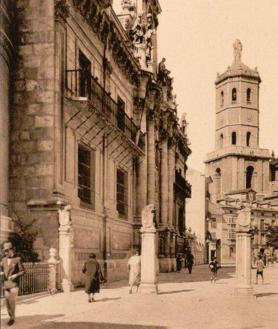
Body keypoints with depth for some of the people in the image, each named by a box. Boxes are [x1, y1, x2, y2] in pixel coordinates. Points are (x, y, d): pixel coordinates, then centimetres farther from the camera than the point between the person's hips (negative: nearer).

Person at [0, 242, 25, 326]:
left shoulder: (17, 259, -7)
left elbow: (23, 271, -6)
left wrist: (15, 275, -20)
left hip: (14, 283, -5)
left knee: (12, 301, -10)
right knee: (7, 301, 4)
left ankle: (12, 318, 1)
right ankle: (11, 317, 17)